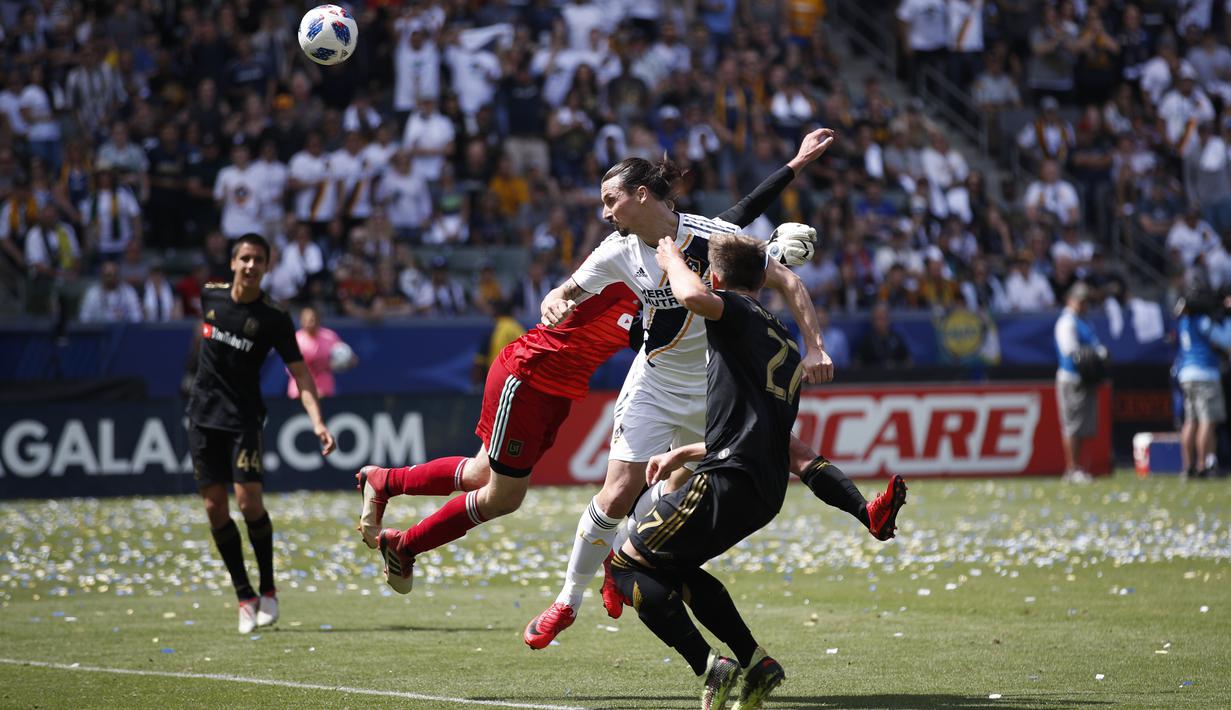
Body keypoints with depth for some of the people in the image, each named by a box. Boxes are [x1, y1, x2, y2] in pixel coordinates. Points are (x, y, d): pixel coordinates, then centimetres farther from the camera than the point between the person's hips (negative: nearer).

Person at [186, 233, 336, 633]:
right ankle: (244, 596, 5)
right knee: (214, 507, -2)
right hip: (203, 415, 3)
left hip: (244, 418, -3)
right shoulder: (211, 296, 2)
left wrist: (317, 421, -23)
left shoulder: (273, 319, -8)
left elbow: (299, 372, -10)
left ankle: (268, 589, 2)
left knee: (248, 501, -15)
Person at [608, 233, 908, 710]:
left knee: (628, 563, 0)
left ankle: (710, 669, -14)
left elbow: (694, 296, -25)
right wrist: (683, 454, 39)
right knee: (670, 565, 27)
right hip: (765, 491, 9)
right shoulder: (785, 347, 27)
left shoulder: (737, 312, 0)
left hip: (728, 480, -9)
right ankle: (755, 662, 16)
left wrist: (673, 260, -2)